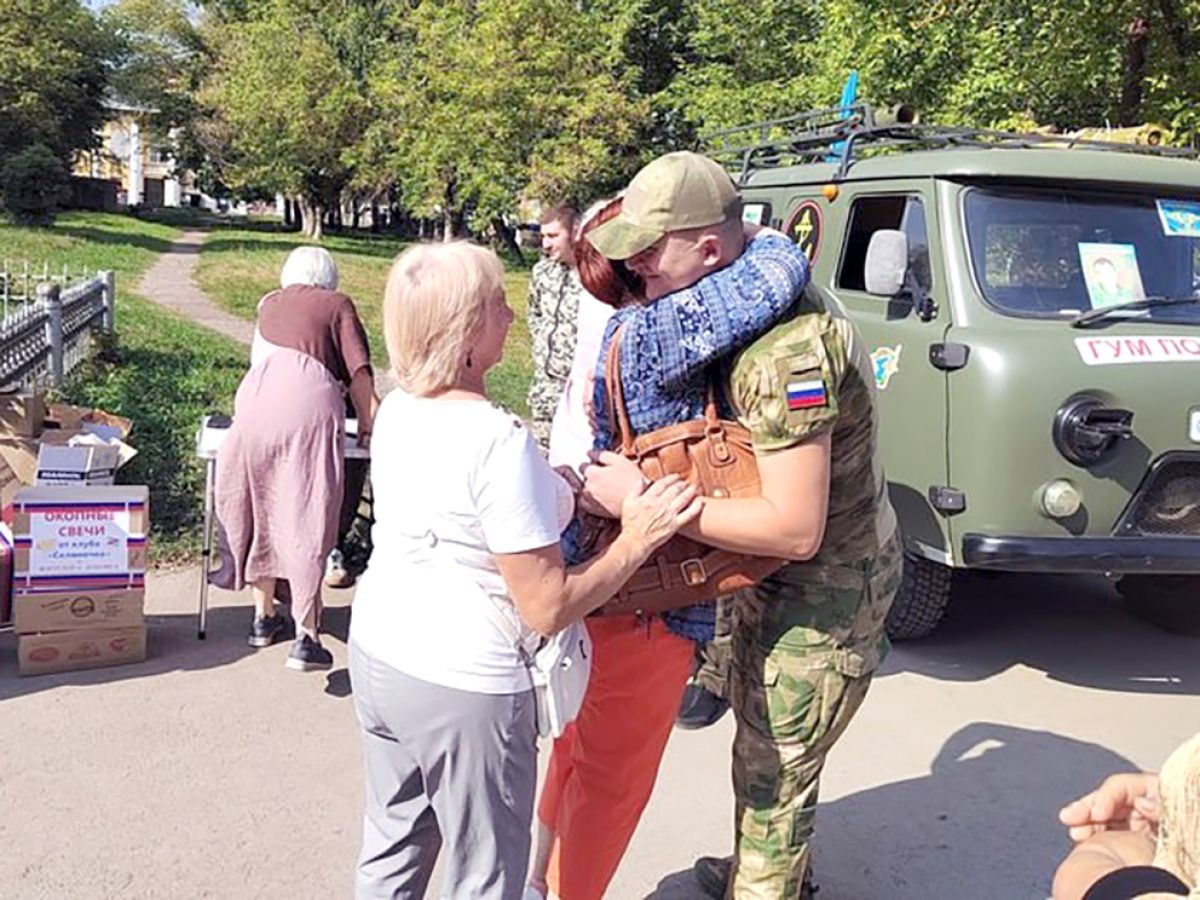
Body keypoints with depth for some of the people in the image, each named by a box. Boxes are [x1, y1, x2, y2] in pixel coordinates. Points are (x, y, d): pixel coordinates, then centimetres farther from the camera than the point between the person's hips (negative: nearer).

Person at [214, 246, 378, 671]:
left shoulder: (270, 304, 29)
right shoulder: (338, 305, 18)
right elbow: (358, 371, 8)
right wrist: (367, 423, 16)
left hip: (255, 397, 4)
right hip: (309, 401, -4)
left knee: (259, 507, 15)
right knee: (306, 517, -3)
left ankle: (264, 617, 25)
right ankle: (305, 635, -8)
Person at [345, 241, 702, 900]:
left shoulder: (396, 409, 0)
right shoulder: (500, 442, -25)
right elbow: (547, 608, -22)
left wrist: (574, 491, 9)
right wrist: (638, 540, -13)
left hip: (377, 651, 8)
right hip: (464, 686, -7)